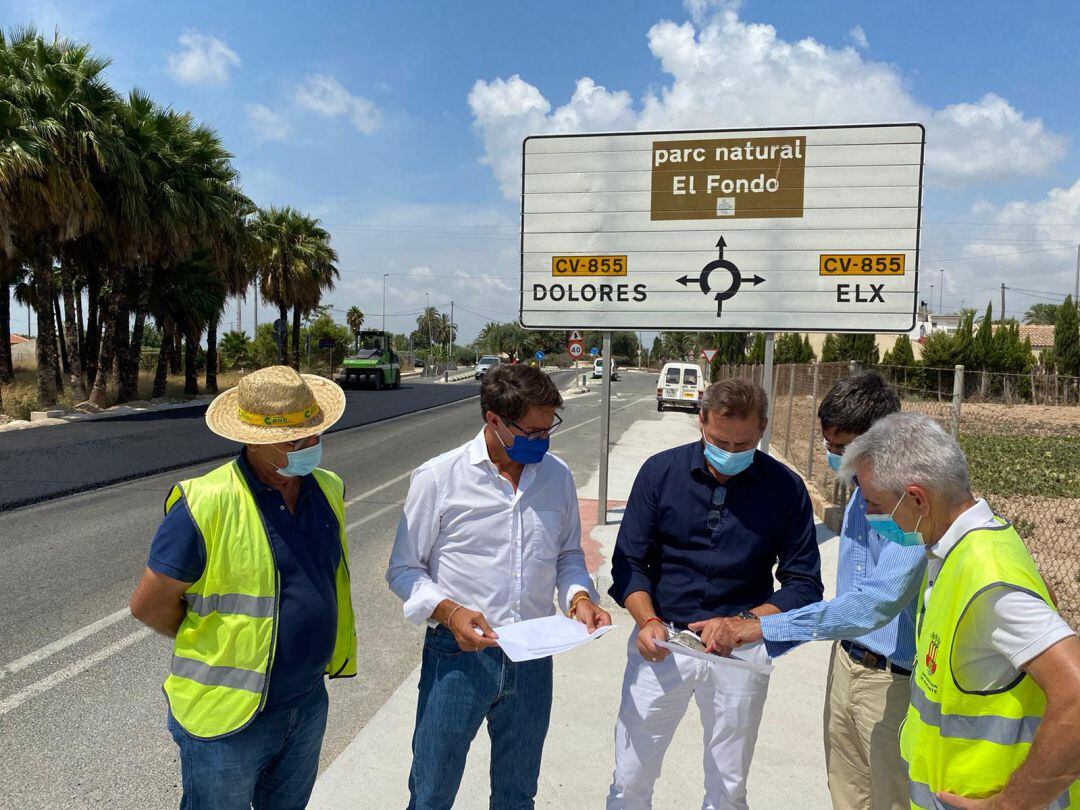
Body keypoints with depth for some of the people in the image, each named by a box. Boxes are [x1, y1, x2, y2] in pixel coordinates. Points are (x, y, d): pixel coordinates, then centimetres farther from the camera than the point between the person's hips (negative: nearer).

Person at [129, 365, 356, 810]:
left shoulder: (328, 489, -3)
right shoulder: (205, 504, -23)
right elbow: (149, 604, -14)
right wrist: (211, 643, -2)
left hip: (309, 702, 6)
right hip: (228, 719, -5)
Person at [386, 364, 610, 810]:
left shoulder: (557, 475, 0)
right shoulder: (437, 477, -11)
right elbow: (403, 569, -5)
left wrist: (579, 595, -7)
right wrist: (449, 611, -22)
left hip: (532, 658, 4)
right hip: (458, 656, -3)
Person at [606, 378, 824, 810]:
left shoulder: (786, 488, -7)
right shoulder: (661, 471, -6)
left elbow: (804, 585, -4)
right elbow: (628, 562, -2)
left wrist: (742, 622, -19)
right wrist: (648, 621, -19)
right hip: (661, 640, 0)